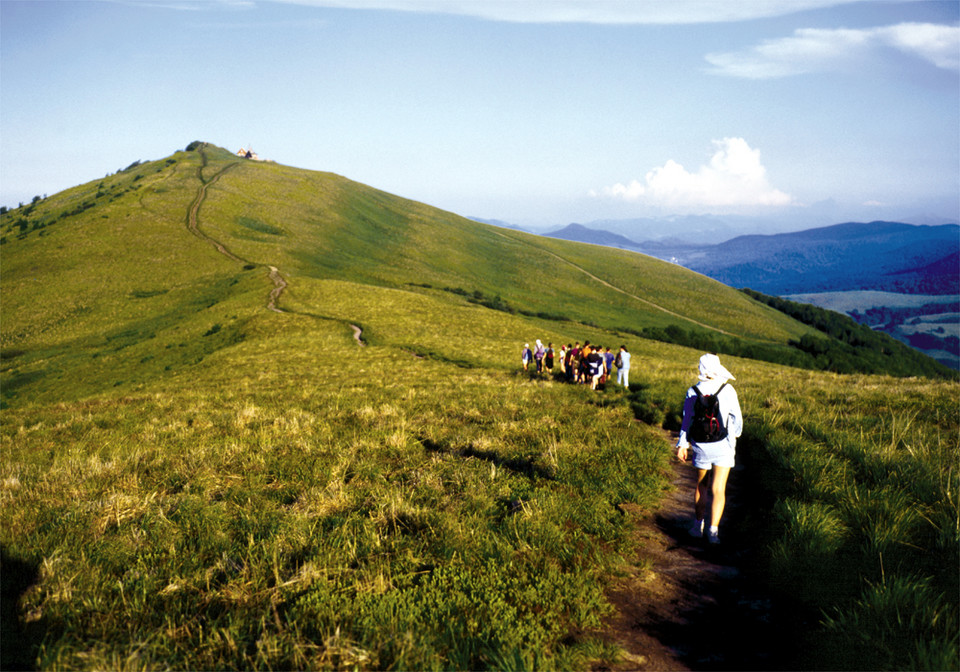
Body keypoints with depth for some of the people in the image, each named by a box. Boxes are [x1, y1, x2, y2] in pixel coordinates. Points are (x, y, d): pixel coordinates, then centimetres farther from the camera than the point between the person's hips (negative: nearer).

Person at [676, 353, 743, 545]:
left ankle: (698, 525, 27)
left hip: (701, 446, 2)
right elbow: (737, 418, -1)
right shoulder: (727, 390, -11)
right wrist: (735, 434, 19)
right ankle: (713, 530, -11)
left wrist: (682, 445, 10)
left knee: (701, 486, 19)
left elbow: (687, 421, 0)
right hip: (723, 446, -2)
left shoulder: (692, 392, -6)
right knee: (718, 490, -1)